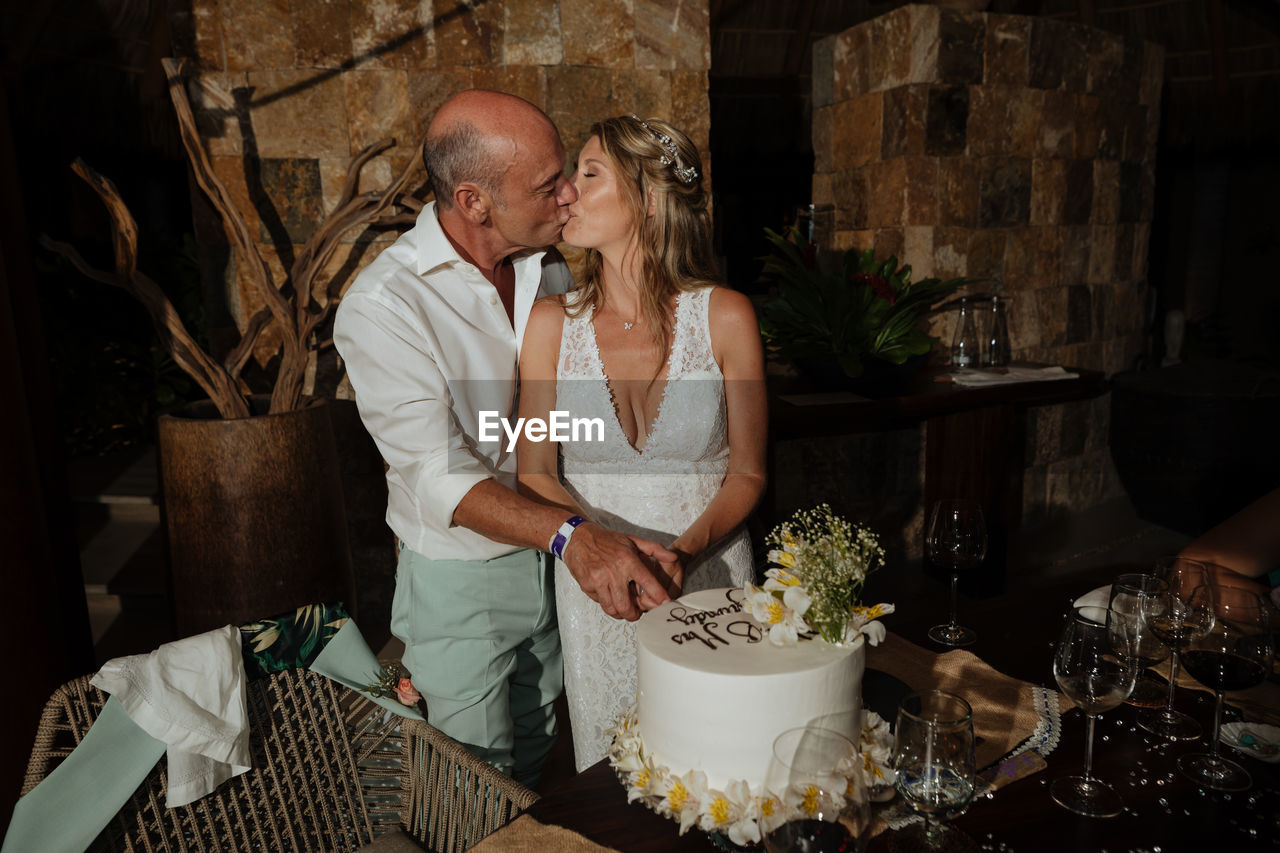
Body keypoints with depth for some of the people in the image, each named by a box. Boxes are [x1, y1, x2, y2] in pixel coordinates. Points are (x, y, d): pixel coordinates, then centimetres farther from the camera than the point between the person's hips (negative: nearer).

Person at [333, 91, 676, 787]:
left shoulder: (548, 270, 0)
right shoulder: (381, 305, -21)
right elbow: (439, 475, -28)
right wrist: (570, 534, -41)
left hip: (556, 563, 6)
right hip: (461, 580, -5)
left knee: (535, 762, 24)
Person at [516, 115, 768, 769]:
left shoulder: (725, 316, -9)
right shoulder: (552, 323, -5)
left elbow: (746, 474, -4)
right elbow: (534, 475, -2)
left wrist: (685, 552, -20)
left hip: (710, 576, -1)